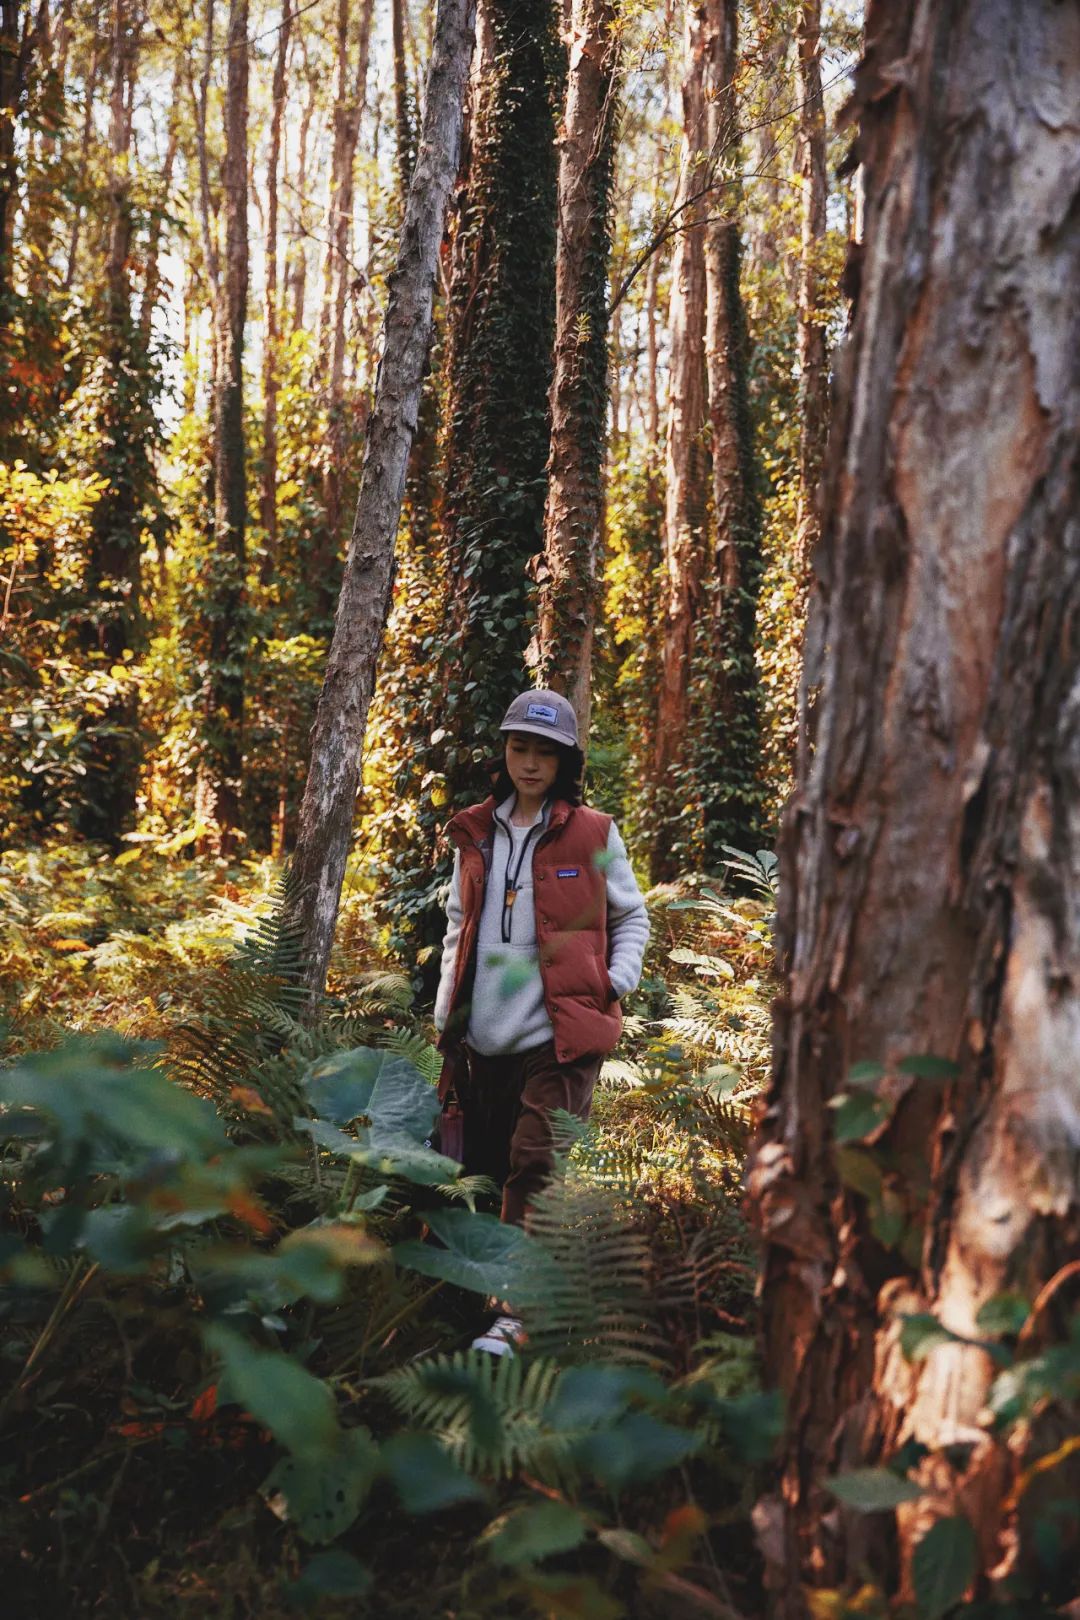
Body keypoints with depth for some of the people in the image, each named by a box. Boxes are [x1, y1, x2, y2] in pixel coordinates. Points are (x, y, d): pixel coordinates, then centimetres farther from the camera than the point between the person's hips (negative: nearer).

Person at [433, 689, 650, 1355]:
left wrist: (617, 981, -6)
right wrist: (446, 1019, 13)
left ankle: (517, 1313, -9)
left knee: (534, 1164, -14)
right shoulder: (477, 833, 11)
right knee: (481, 1169, 11)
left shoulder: (593, 833, 0)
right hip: (486, 1039, 5)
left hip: (561, 1036, -4)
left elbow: (632, 917, 11)